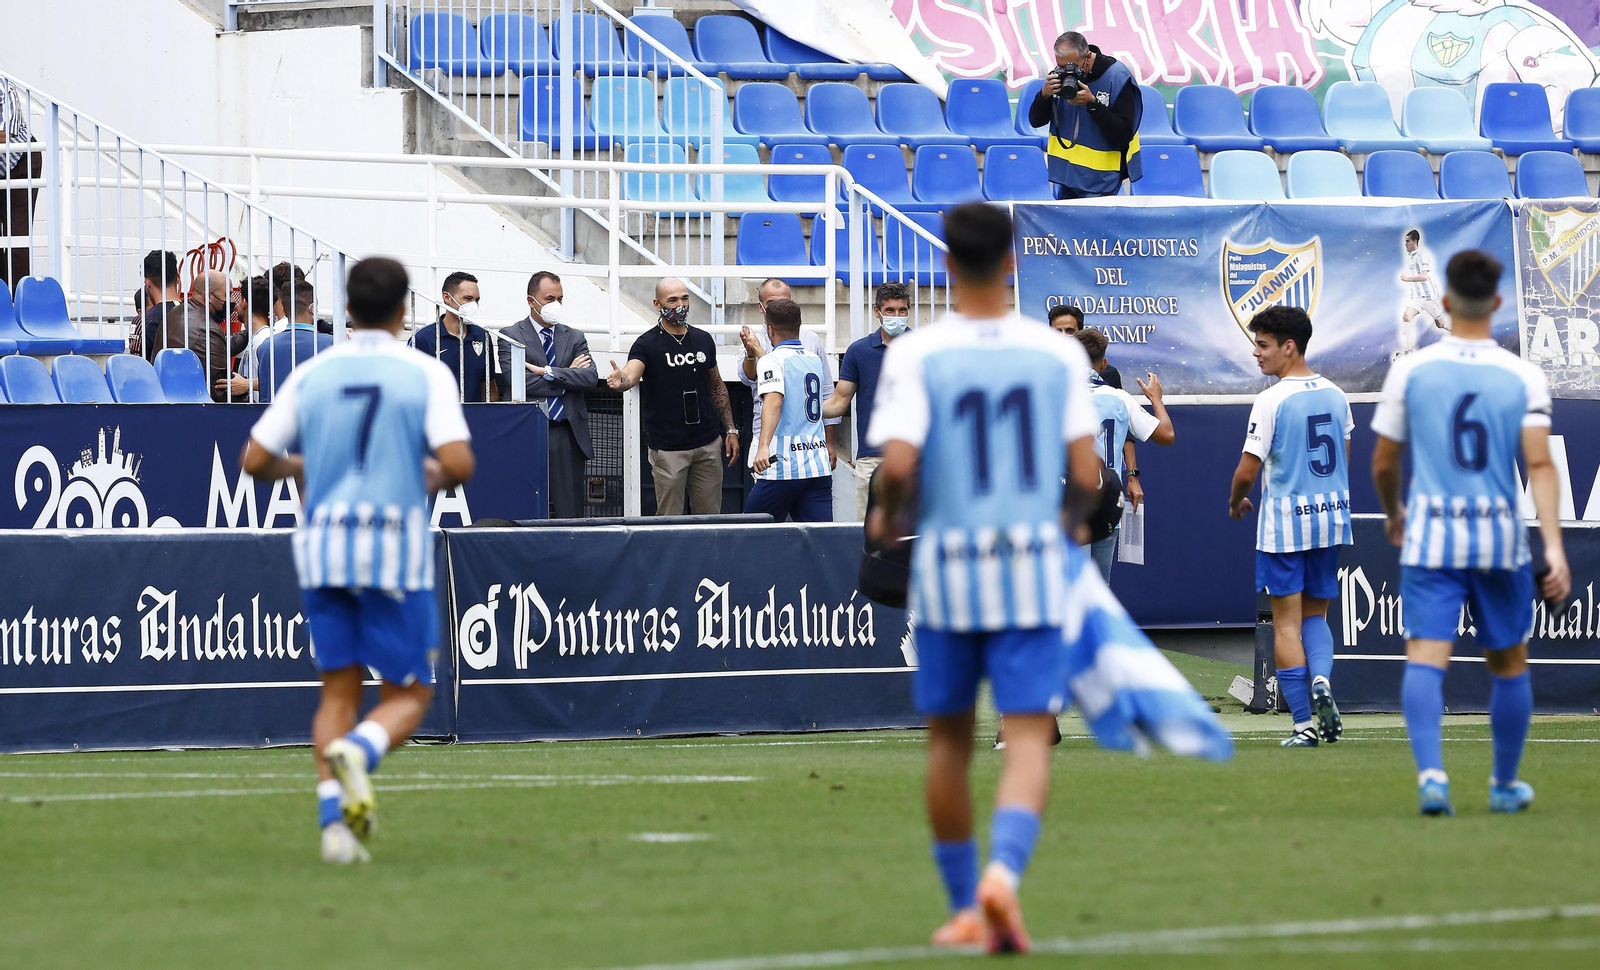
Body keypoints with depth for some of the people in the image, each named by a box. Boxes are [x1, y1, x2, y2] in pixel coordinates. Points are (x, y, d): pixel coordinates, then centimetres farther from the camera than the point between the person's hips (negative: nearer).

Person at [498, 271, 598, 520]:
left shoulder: (575, 338, 16)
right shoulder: (511, 336, 5)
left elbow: (591, 377, 0)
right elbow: (514, 380, -10)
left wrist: (548, 372, -10)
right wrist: (567, 375, -4)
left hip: (568, 437, 3)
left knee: (570, 514, 0)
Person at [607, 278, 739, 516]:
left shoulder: (703, 340, 8)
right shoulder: (647, 344, -7)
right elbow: (631, 375, -25)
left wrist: (730, 430, 14)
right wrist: (621, 381, -49)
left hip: (707, 444, 4)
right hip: (668, 449, -4)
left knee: (709, 519, 8)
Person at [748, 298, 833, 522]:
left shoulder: (772, 361, -5)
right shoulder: (815, 360, 17)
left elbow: (773, 401, -23)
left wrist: (764, 446, -36)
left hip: (783, 466, -6)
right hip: (818, 466, 6)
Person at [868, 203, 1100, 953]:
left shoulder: (915, 355, -6)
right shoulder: (1058, 354, -1)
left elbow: (898, 465, -15)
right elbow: (1086, 475, -1)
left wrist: (885, 518, 5)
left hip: (946, 562, 0)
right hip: (1034, 563, 0)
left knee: (948, 738, 16)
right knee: (1029, 737, -3)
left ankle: (964, 907, 24)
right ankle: (1004, 870, -29)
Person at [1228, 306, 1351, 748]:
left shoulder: (1271, 401, -14)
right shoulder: (1335, 395, 6)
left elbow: (1248, 470, -14)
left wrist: (1235, 502, 6)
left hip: (1284, 524, -6)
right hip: (1332, 515, 6)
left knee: (1287, 623, 2)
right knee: (1316, 614, 17)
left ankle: (1304, 723, -2)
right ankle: (1321, 679, -12)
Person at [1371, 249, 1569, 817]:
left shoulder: (1410, 371, 0)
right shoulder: (1523, 377, -2)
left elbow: (1383, 462, 7)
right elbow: (1540, 464, -11)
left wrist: (1393, 514, 27)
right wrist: (1554, 547, -14)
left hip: (1430, 536, -1)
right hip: (1500, 536, 1)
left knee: (1424, 659, -7)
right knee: (1508, 664, 16)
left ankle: (1430, 772, -28)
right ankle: (1505, 785, 27)